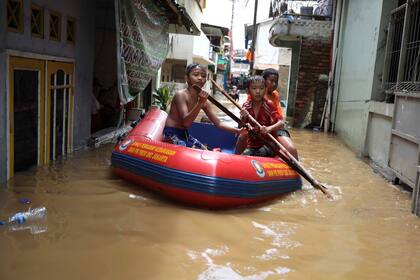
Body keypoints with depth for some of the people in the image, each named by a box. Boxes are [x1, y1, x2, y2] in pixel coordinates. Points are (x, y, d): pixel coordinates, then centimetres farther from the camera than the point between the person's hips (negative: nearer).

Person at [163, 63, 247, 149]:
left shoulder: (203, 101, 4)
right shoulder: (181, 95, -18)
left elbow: (218, 123, 6)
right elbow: (186, 122, -28)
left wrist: (238, 131, -4)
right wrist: (200, 103, -34)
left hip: (185, 134, 9)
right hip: (172, 134, -9)